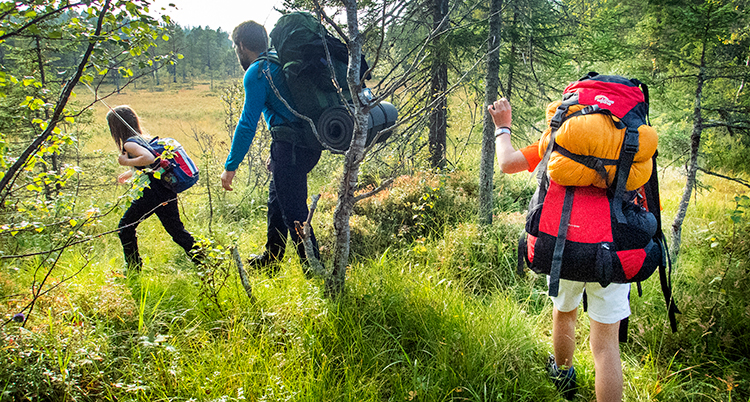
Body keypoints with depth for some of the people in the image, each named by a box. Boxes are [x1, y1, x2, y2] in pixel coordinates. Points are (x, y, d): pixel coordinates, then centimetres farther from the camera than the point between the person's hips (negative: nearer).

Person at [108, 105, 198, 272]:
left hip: (151, 194, -8)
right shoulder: (142, 138, 18)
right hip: (167, 193, 8)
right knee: (176, 230, 13)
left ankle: (134, 268, 18)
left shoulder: (129, 143, -10)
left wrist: (126, 162, -15)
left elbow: (149, 158, -28)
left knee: (125, 228, 12)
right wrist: (129, 173, 42)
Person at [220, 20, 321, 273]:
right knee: (276, 200, 23)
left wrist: (231, 166, -10)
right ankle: (272, 257, 38)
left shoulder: (256, 73, -9)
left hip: (290, 148, -10)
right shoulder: (279, 61, 19)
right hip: (309, 144, 10)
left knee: (294, 212, -3)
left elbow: (247, 124, -15)